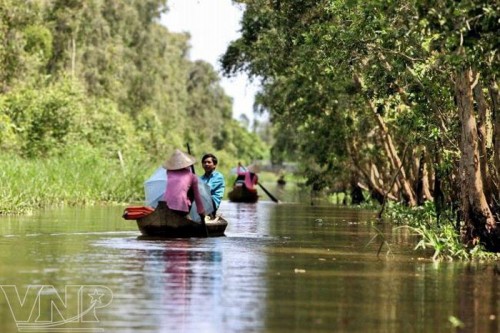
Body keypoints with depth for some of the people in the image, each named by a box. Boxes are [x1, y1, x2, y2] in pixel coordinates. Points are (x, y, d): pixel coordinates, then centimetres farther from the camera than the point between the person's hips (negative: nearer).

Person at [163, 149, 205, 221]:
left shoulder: (169, 172, 17)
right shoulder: (191, 176, 12)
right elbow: (197, 196, 19)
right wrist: (202, 215, 30)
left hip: (167, 209, 3)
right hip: (182, 209, -3)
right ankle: (185, 217, 20)